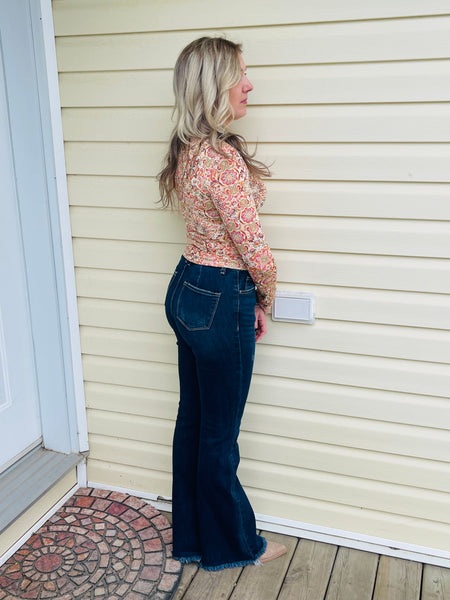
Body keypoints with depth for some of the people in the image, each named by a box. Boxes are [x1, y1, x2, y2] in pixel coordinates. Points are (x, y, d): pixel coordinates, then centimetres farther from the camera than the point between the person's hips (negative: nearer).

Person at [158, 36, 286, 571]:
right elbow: (254, 249, -19)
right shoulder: (223, 157, -23)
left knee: (191, 420, 20)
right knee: (219, 434, 8)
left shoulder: (186, 151, 7)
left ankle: (190, 536, 39)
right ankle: (230, 545, 32)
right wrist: (264, 298, 1)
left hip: (186, 289, 9)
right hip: (222, 301, -9)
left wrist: (247, 299, 10)